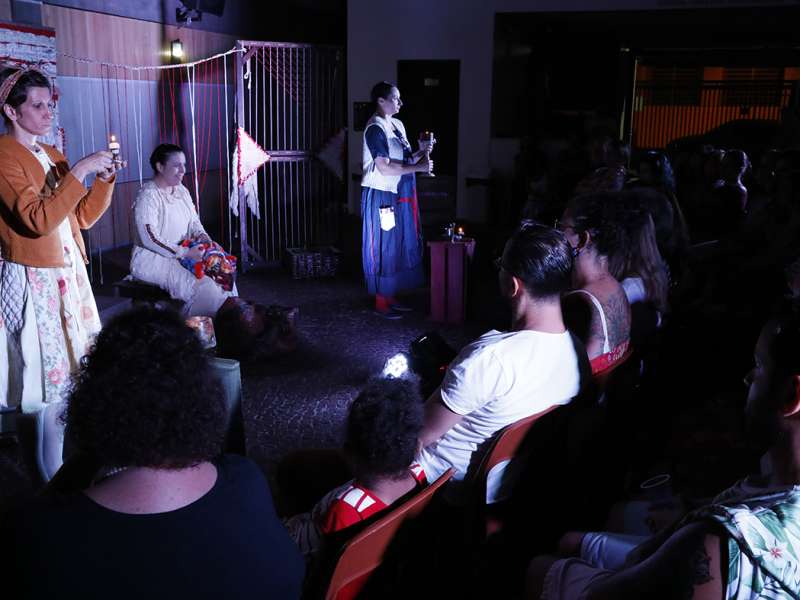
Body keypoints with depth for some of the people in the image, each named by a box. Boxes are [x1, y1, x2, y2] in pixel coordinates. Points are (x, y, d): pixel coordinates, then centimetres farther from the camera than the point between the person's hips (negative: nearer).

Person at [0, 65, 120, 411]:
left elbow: (83, 217, 16)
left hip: (69, 274, 8)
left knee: (80, 363, 8)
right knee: (46, 369, -4)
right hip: (31, 281, -8)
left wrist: (104, 179, 2)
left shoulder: (51, 155, 15)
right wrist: (80, 171, -21)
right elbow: (39, 220, -22)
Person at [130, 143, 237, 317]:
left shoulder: (182, 191, 9)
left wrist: (201, 235, -5)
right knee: (203, 287, -26)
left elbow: (194, 221, 19)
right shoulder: (147, 196, -17)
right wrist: (185, 253, -26)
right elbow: (150, 240, -23)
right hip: (153, 259, -8)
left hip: (183, 254, 8)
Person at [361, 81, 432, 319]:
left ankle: (392, 296, 23)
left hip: (401, 196, 9)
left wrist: (421, 152, 0)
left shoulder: (397, 125, 12)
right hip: (381, 196, -9)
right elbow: (384, 167, -21)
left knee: (400, 246, 13)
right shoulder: (375, 128, -14)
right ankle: (381, 302, 9)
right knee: (383, 248, -1)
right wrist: (419, 167, -18)